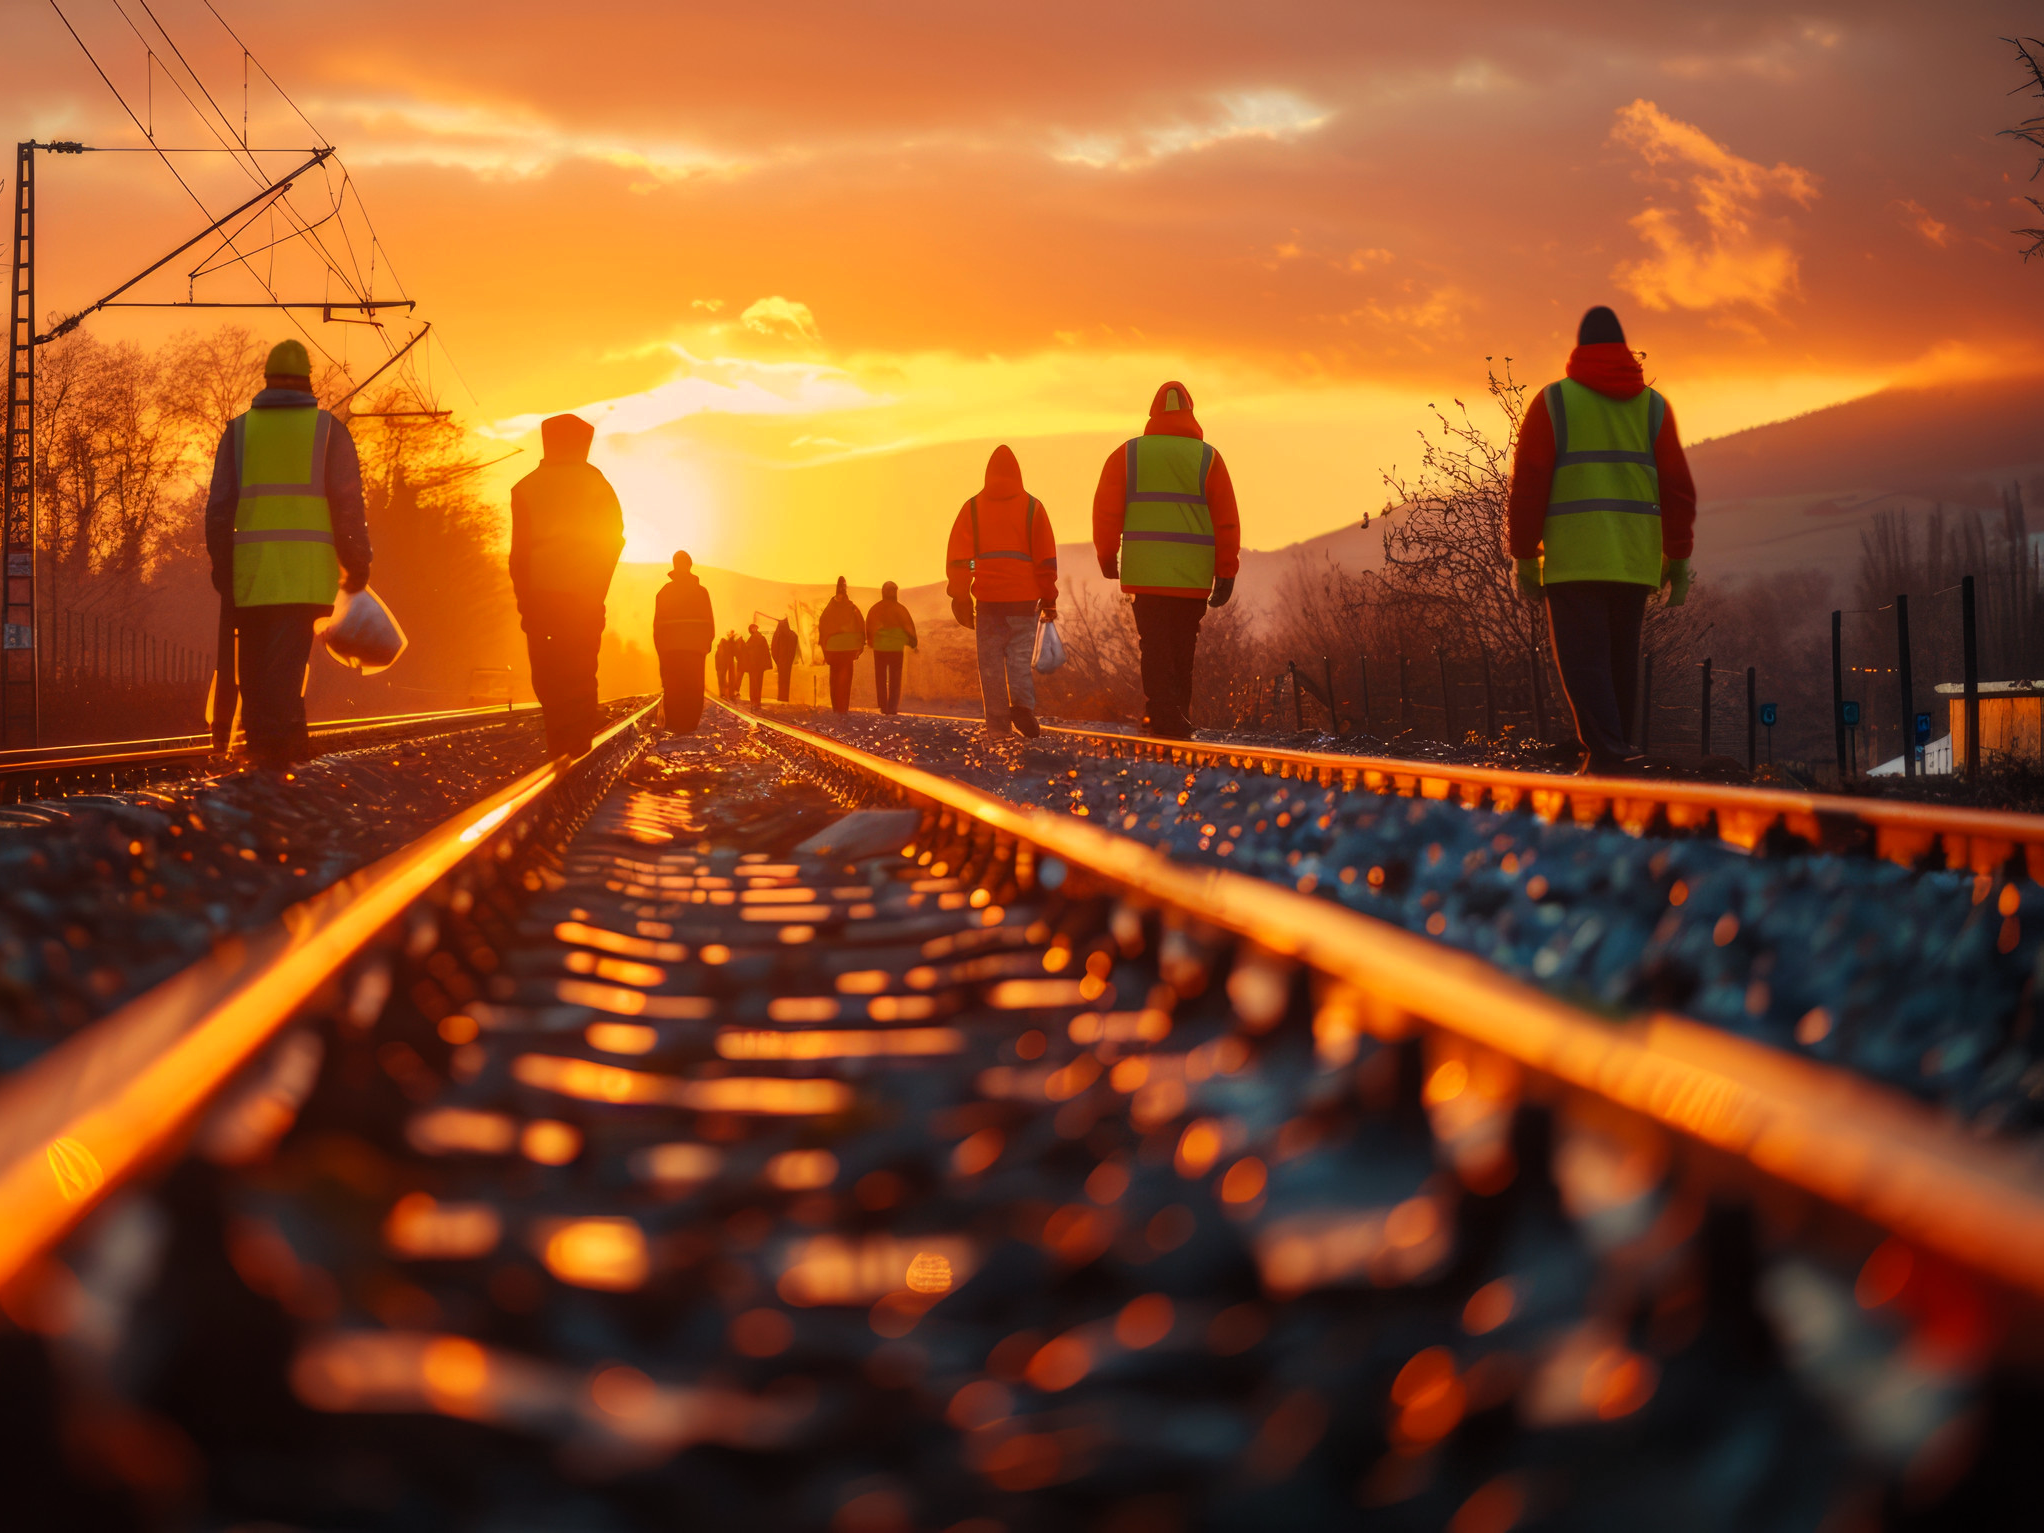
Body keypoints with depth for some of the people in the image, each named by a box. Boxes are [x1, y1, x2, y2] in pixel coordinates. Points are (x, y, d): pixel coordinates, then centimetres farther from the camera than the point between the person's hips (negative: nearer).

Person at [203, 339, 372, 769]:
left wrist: (220, 564, 11)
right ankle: (278, 740, -16)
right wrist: (357, 563, 6)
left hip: (250, 564, 2)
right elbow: (348, 503, 0)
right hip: (305, 568, -2)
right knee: (287, 656, -6)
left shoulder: (240, 430, 9)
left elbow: (220, 504, 6)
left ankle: (261, 740, 13)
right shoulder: (327, 429, 5)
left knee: (254, 656, 10)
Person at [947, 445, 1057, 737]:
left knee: (991, 661, 5)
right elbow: (1046, 557, 3)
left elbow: (958, 557, 3)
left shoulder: (972, 508, 6)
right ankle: (1022, 703, -23)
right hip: (1024, 596, 0)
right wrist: (1049, 599, 7)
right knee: (1020, 656, 4)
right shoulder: (1032, 507, 5)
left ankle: (997, 724, -1)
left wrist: (960, 598, 8)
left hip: (987, 596, 0)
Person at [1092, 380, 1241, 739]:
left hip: (1145, 574, 0)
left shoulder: (1128, 454, 3)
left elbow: (1106, 511, 5)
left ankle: (1165, 720, -12)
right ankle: (1179, 721, 14)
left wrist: (1107, 557, 18)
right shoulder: (1207, 458, 2)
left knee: (1156, 648, 0)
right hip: (1193, 576, 1)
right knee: (1182, 649, 11)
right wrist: (1226, 573, 8)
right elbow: (1226, 521, 2)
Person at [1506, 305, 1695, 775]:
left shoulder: (1553, 402, 2)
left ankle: (1607, 754, -24)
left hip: (1572, 559, -3)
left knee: (1583, 661, -7)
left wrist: (1523, 559, 2)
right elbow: (1677, 489, 6)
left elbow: (1528, 485, -2)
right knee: (1620, 662, 13)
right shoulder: (1653, 406, 10)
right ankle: (1614, 759, 16)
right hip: (1635, 560, 3)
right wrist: (1677, 560, 10)